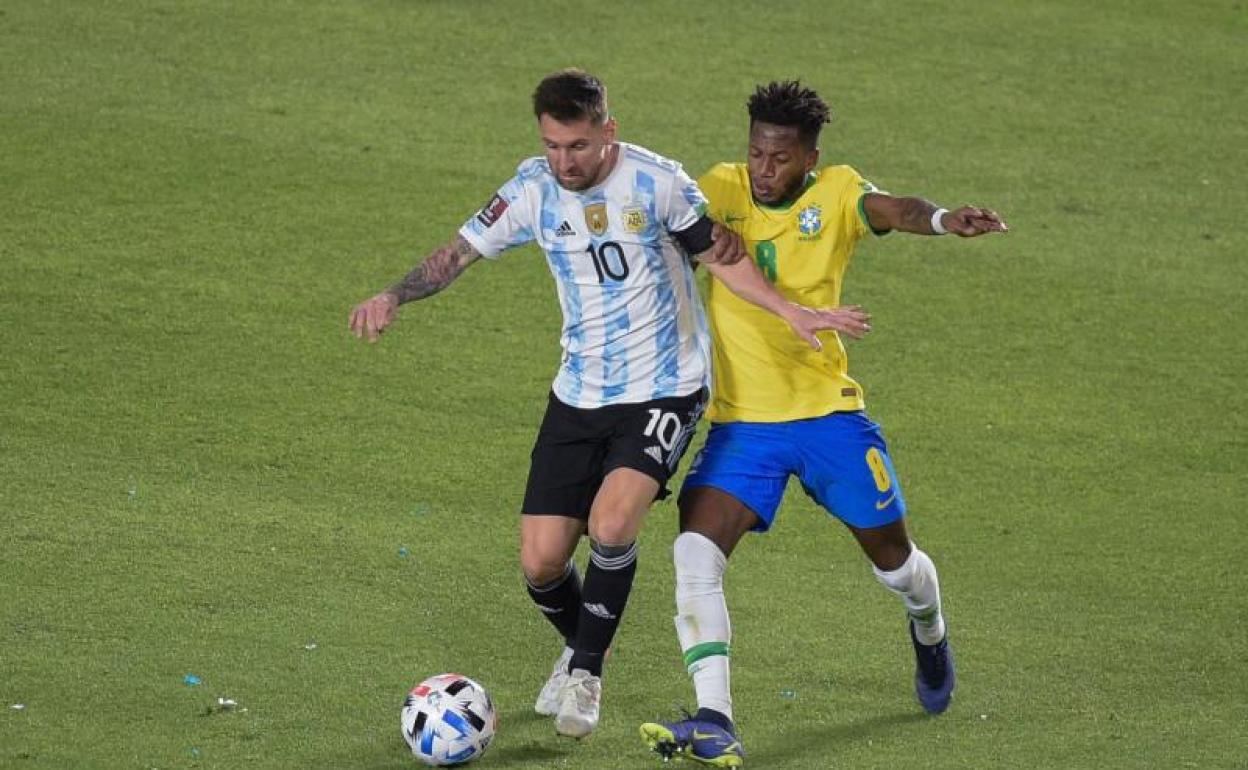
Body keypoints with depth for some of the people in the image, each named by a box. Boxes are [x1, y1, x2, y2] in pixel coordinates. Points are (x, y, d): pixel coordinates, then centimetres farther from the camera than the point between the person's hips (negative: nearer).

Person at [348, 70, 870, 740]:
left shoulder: (657, 182, -14)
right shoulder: (533, 189, -4)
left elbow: (719, 256, -1)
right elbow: (461, 252, 2)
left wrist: (791, 312, -11)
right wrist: (394, 296, -14)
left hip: (664, 389, -4)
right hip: (579, 395, 4)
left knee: (611, 523, -27)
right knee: (540, 563, -1)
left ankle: (586, 674, -5)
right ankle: (578, 652, 33)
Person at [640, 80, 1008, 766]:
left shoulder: (836, 192, -8)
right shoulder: (721, 190, -2)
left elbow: (891, 210, -26)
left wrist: (941, 220, -49)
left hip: (827, 409, -1)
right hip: (742, 421, 1)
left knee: (891, 555, 14)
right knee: (694, 553, -20)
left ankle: (930, 637, 50)